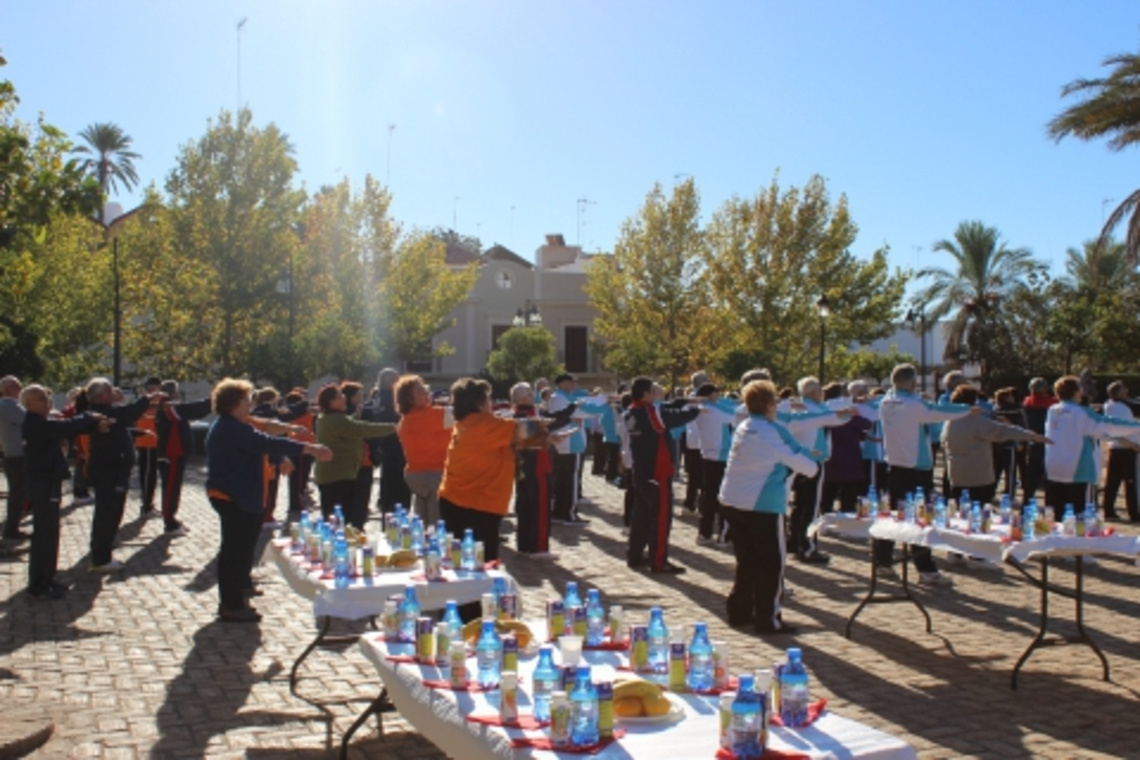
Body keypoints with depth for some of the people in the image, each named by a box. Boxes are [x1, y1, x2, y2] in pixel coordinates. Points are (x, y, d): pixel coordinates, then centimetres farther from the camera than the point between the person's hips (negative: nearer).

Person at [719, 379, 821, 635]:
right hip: (763, 505, -8)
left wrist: (805, 459, 16)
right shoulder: (774, 431, -12)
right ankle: (768, 619, 5)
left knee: (746, 560, 17)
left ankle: (739, 611, 22)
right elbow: (797, 458, -4)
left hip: (733, 501, 8)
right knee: (771, 563, 2)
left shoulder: (742, 429, 11)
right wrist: (815, 462, 16)